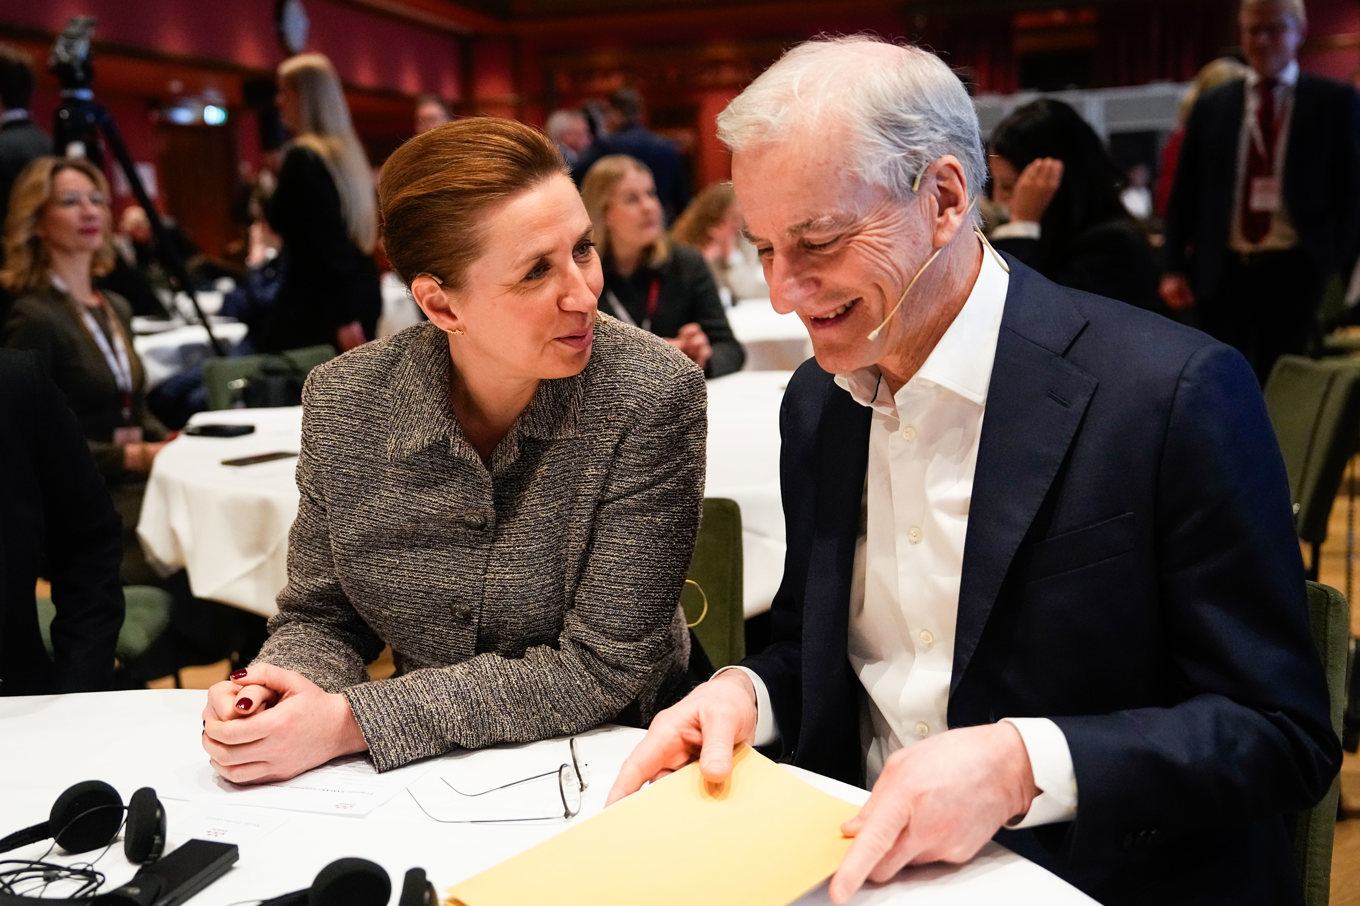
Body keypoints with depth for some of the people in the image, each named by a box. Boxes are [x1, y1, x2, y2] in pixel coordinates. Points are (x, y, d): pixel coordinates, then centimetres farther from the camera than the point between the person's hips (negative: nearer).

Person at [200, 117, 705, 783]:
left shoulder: (651, 397, -18)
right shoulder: (343, 403, -8)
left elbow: (601, 666, -18)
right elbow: (321, 616, 5)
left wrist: (352, 722, -22)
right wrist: (285, 688, -18)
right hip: (421, 784, 3)